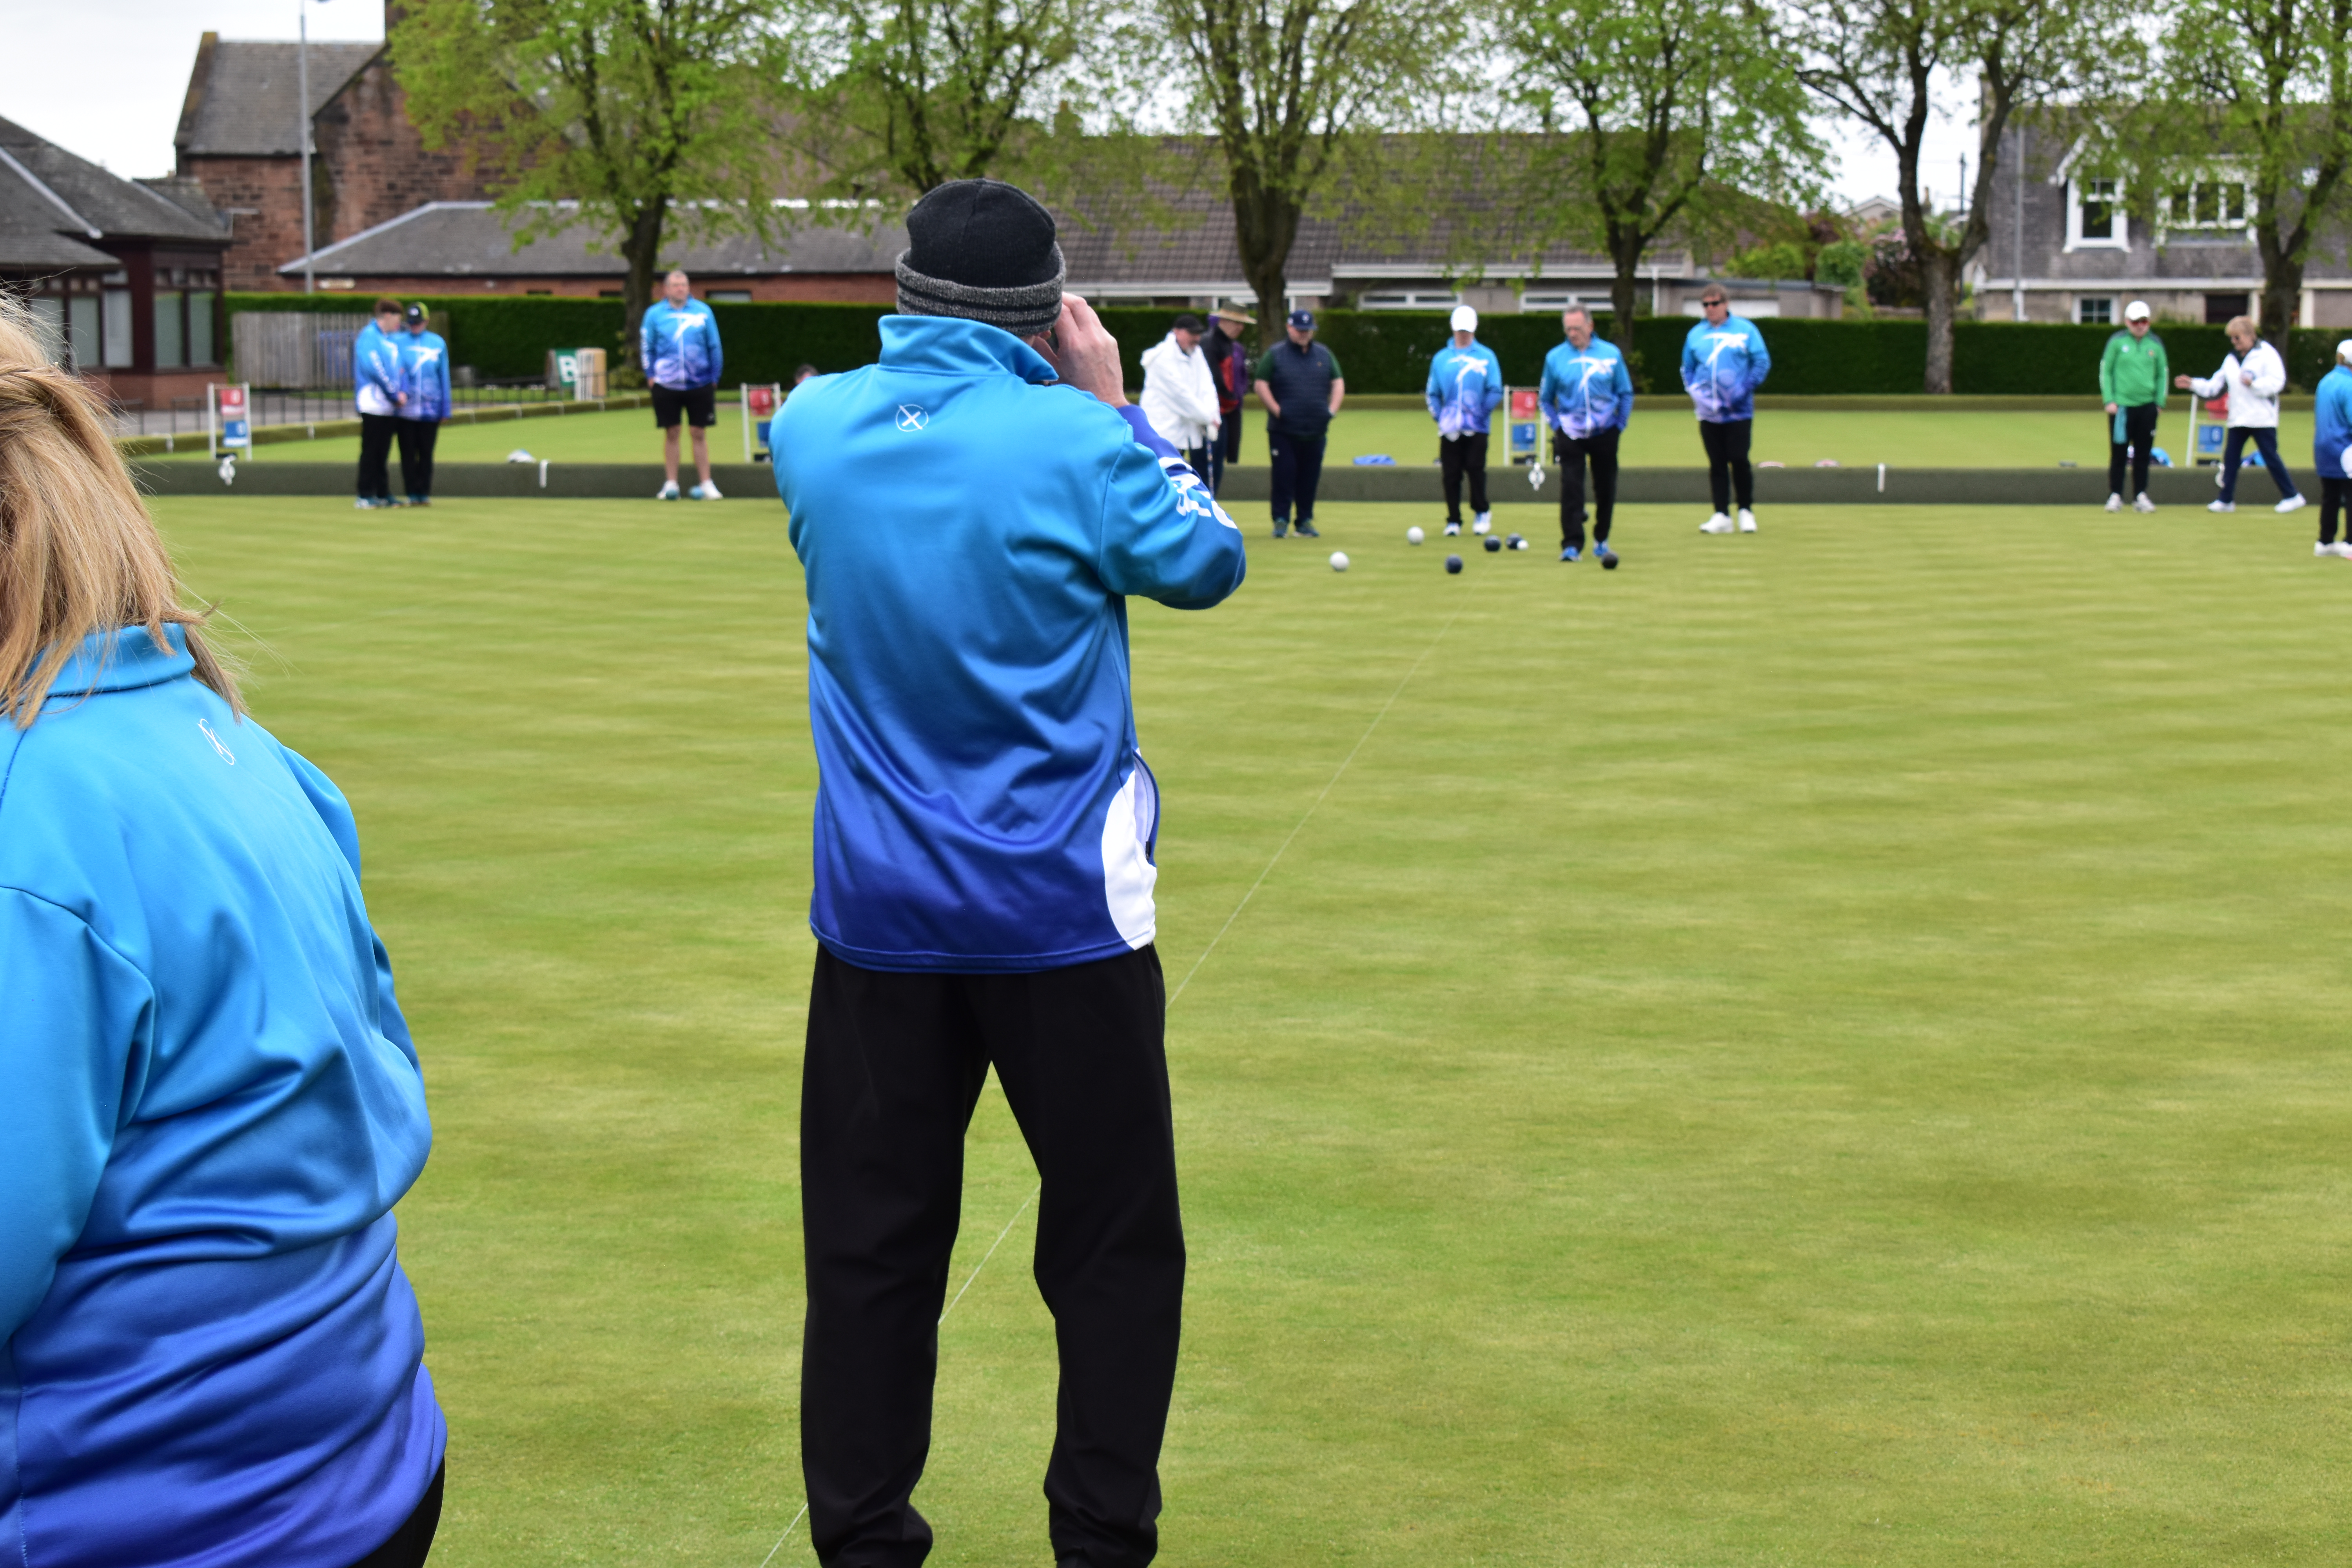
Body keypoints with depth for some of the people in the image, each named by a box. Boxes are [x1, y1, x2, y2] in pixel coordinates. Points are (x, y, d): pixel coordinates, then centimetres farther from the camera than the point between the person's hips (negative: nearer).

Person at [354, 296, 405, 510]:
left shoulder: (394, 339, 19)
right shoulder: (369, 336, -8)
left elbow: (400, 368, 16)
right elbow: (375, 368, -17)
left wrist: (403, 392, -3)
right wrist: (395, 395, -14)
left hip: (390, 407, 8)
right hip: (373, 404, -8)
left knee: (383, 453, 11)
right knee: (370, 452, -5)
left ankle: (383, 494, 16)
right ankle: (366, 496, -2)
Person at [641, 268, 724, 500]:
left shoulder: (703, 311, 3)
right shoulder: (654, 314, 2)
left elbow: (715, 346, 7)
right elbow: (646, 347, 7)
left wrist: (714, 378, 4)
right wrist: (651, 376, -1)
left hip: (700, 385, 0)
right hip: (666, 385, 0)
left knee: (699, 433, 3)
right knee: (671, 434, 5)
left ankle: (706, 484, 8)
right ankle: (670, 485, 12)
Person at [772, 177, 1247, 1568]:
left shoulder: (814, 428, -2)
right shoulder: (1075, 440, -14)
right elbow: (1207, 564, 2)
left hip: (878, 915, 4)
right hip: (1062, 912, -3)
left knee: (873, 1245, 11)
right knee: (1115, 1245, 10)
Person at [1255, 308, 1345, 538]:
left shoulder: (1324, 355, 12)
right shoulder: (1275, 354, 1)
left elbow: (1338, 383, 15)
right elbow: (1261, 385, -2)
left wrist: (1332, 409, 1)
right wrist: (1277, 410, -11)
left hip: (1316, 431, 3)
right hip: (1283, 431, -3)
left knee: (1310, 477, 5)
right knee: (1284, 476, -6)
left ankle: (1305, 522, 13)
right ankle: (1281, 521, 0)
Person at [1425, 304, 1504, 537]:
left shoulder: (1486, 357, 4)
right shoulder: (1441, 358, 10)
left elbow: (1495, 392, 0)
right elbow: (1432, 394, 11)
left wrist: (1482, 412, -11)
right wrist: (1439, 416, -3)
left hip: (1476, 428, -2)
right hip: (1449, 428, 2)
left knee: (1476, 470, -7)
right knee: (1451, 475, 1)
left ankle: (1482, 512, 12)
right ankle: (1453, 520, 8)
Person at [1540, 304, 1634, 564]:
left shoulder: (1611, 355, -2)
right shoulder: (1555, 358, -1)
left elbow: (1626, 394, 7)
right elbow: (1545, 399, 10)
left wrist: (1620, 425, 0)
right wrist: (1557, 425, -1)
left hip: (1605, 433, 1)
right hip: (1571, 435, -1)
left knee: (1606, 490, 8)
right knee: (1571, 489, -11)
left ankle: (1601, 541, 22)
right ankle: (1572, 545, -10)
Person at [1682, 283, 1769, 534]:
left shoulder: (1745, 329, -1)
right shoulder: (1696, 334, 9)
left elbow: (1762, 362, 0)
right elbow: (1687, 369, 17)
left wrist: (1746, 388, -12)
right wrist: (1694, 391, -1)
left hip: (1739, 410, -3)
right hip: (1709, 412, 3)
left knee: (1739, 461, -6)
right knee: (1717, 465, 4)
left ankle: (1746, 511, 10)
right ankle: (1721, 516, 8)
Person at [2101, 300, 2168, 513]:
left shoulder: (2156, 344, 7)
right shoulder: (2117, 342, 0)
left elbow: (2162, 374, 14)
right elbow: (2105, 371, 3)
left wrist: (2160, 402, 7)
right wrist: (2109, 400, -5)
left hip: (2147, 407, 2)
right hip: (2121, 406, -2)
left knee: (2143, 454, 5)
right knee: (2118, 453, -1)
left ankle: (2140, 497, 11)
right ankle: (2115, 496, 6)